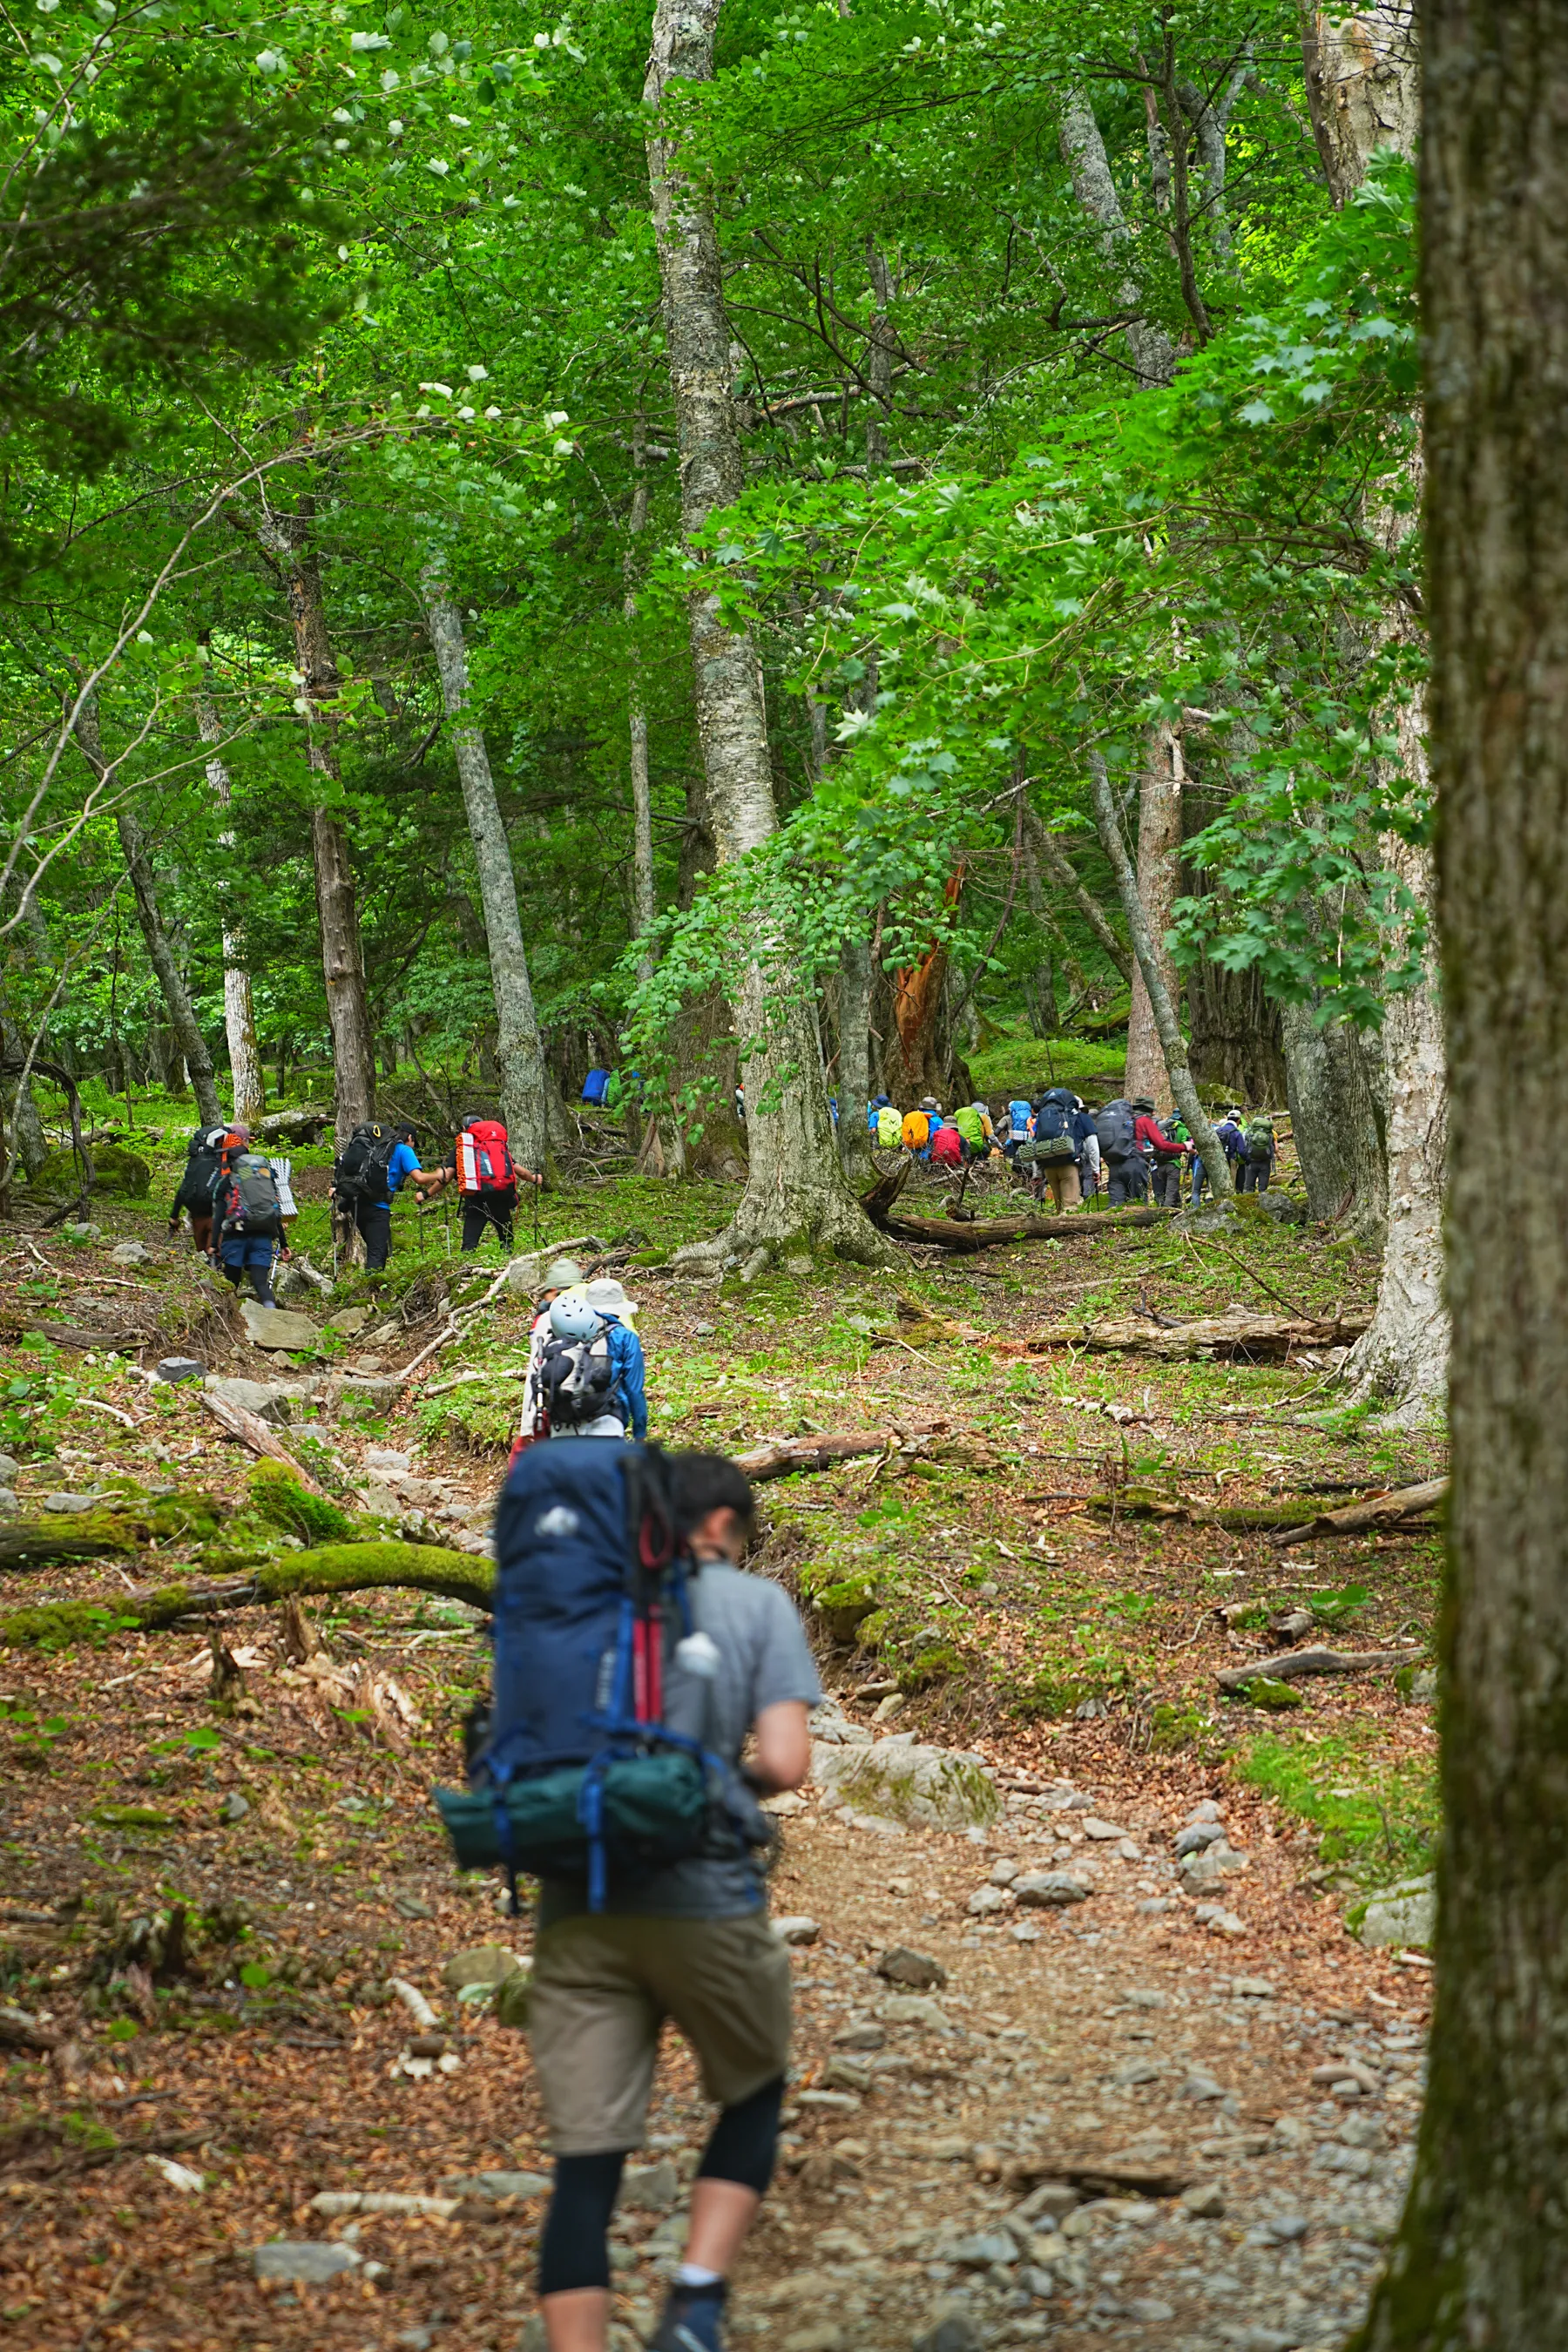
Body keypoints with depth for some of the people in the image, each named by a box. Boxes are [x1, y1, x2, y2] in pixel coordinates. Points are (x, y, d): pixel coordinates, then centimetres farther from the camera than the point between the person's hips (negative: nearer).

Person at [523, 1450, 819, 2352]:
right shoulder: (756, 1603, 4)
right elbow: (784, 1765, -6)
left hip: (578, 1907, 3)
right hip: (705, 1900, -2)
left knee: (585, 2163, 4)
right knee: (755, 2095, 21)